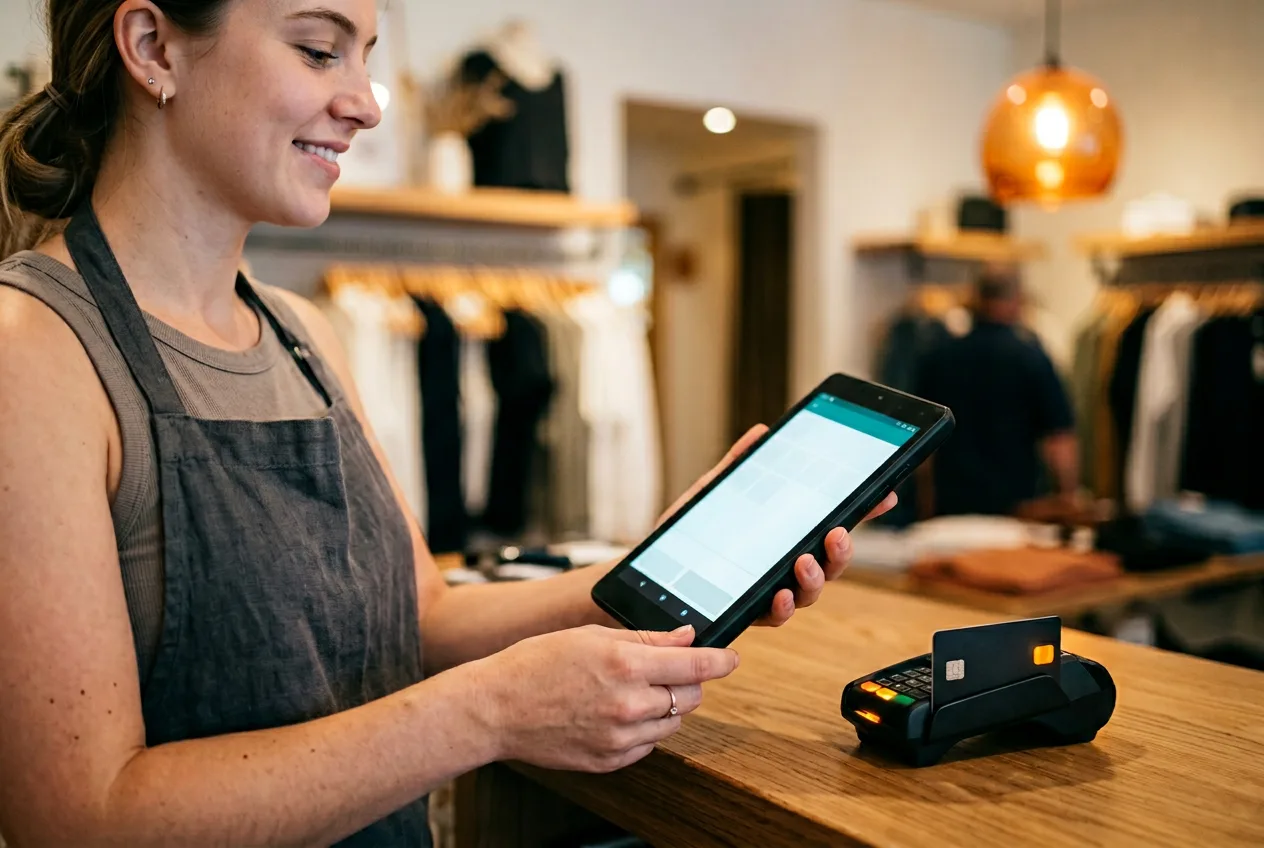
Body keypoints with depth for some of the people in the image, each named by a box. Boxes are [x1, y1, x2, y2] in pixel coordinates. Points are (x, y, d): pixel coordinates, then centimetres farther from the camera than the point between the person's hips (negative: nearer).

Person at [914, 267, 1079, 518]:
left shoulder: (936, 357, 5)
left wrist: (933, 490, 25)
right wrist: (1067, 497, 4)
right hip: (1016, 503, -3)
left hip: (950, 503, 3)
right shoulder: (1032, 358, -6)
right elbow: (1060, 438, -7)